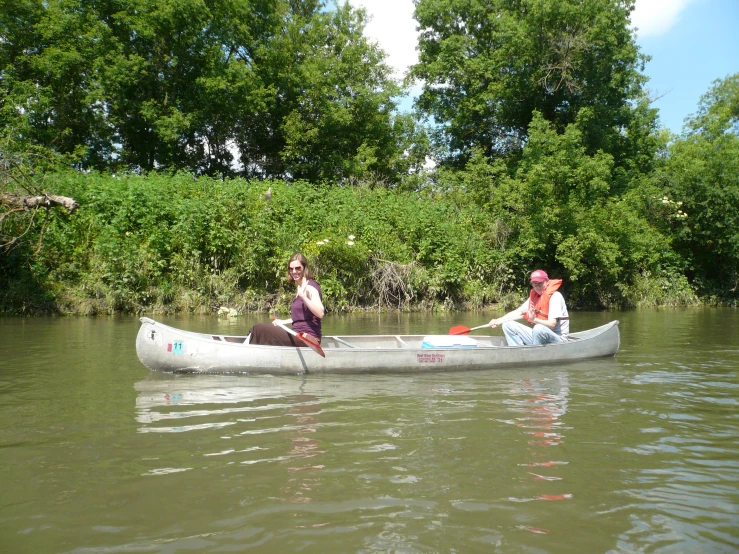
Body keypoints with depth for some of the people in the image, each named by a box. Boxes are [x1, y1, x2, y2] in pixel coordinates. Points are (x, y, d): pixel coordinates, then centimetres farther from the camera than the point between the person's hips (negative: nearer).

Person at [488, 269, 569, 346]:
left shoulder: (555, 296, -15)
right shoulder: (534, 296, 7)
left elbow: (552, 324, -24)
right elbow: (519, 312, 7)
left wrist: (534, 319, -41)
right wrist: (498, 321, -6)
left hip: (557, 339, -7)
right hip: (539, 335, 7)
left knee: (539, 328, -39)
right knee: (508, 325, 0)